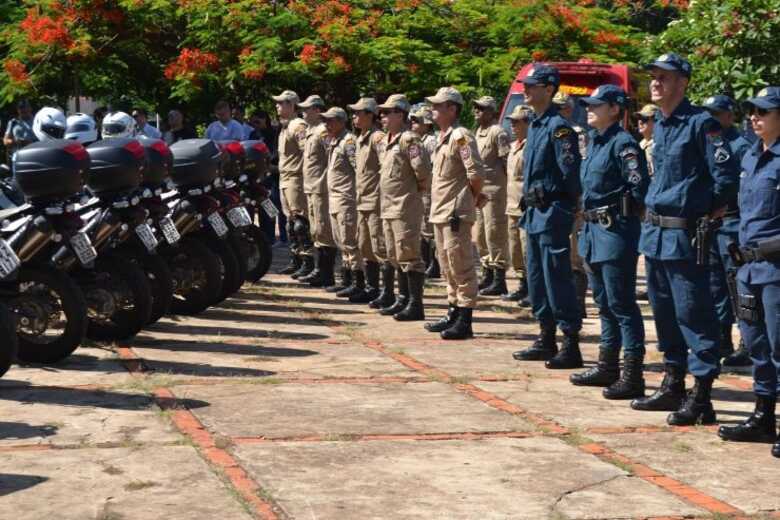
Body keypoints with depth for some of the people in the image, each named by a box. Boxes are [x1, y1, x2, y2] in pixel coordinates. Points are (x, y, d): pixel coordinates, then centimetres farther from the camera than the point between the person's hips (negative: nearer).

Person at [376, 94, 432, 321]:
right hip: (388, 207, 10)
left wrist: (418, 188, -8)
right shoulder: (386, 140, 14)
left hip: (405, 207, -10)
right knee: (395, 257, 15)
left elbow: (423, 169, -23)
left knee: (409, 257, -7)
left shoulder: (409, 140, -15)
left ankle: (415, 305, -4)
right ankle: (403, 300, 25)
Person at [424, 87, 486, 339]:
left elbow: (476, 172, -22)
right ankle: (453, 314, 26)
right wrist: (474, 196, 14)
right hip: (440, 212, 10)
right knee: (447, 266, 17)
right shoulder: (443, 137, 16)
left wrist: (474, 195, -6)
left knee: (461, 267, -6)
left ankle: (464, 321, -3)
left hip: (456, 212, -10)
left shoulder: (461, 136, -14)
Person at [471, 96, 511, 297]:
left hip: (493, 191, -9)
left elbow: (506, 163, -12)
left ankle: (499, 281, -3)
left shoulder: (498, 133, -10)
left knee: (494, 235, -7)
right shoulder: (478, 132, 16)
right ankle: (487, 276, 24)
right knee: (480, 236, 13)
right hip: (478, 191, 9)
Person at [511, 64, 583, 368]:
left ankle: (571, 347, -4)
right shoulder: (535, 126, 15)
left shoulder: (558, 127, -15)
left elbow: (571, 171, -19)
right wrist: (529, 202, 17)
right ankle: (546, 341, 23)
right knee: (536, 279, 14)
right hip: (535, 214, 10)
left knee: (557, 280, -8)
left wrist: (569, 205, -12)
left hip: (552, 214, -10)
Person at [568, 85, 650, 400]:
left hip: (616, 230, -10)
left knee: (622, 303, -7)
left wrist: (622, 211, -10)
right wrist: (589, 214, 14)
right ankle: (607, 367, 26)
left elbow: (640, 187, -21)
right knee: (604, 302, 16)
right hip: (593, 229, 10)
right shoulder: (594, 142, 15)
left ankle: (632, 376, -5)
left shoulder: (623, 143, -14)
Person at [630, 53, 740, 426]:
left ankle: (701, 397, -4)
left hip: (684, 236, -9)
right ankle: (673, 386, 28)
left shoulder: (701, 123, -12)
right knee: (664, 312, 16)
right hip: (655, 233, 9)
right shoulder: (659, 125, 14)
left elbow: (727, 175, -15)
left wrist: (707, 211, -6)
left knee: (693, 314, -7)